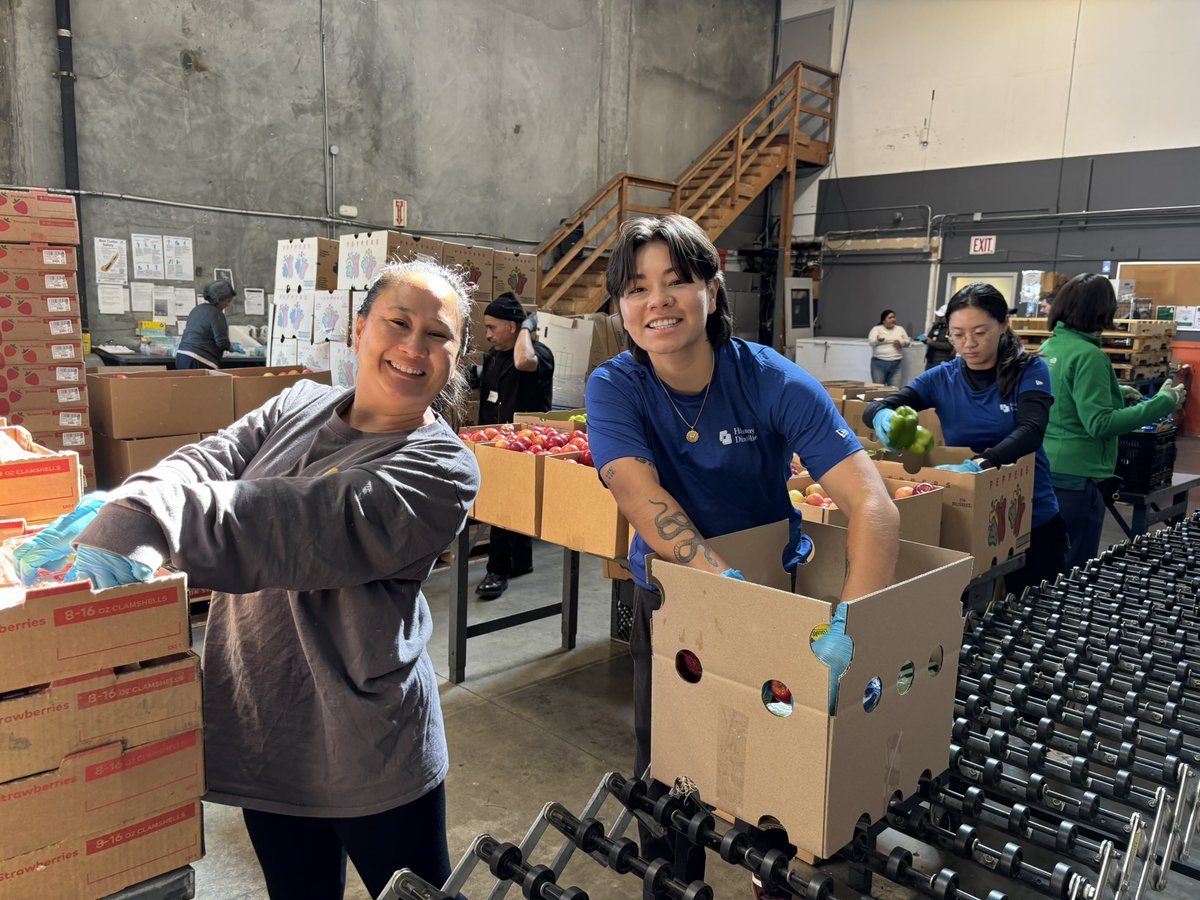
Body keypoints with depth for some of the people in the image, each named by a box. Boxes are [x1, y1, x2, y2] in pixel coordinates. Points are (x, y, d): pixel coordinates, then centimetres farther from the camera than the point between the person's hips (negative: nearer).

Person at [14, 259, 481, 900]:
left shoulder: (442, 470, -17)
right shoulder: (299, 406, 3)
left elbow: (299, 524, -29)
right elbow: (208, 461, -10)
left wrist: (141, 520, -35)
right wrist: (125, 513, -30)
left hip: (366, 752, -4)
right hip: (260, 732, 5)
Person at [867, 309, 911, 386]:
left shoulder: (900, 329, 14)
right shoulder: (876, 329, 2)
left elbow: (908, 341, 14)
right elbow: (871, 341, -13)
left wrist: (901, 343, -9)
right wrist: (878, 340, -36)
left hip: (895, 364, 3)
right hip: (879, 363, -3)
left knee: (893, 388, -1)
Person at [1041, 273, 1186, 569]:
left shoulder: (1049, 347, 9)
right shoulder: (1088, 355, -17)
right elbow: (1099, 424, -21)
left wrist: (1113, 391, 32)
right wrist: (1163, 402, -16)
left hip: (1043, 472, 9)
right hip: (1075, 478, -8)